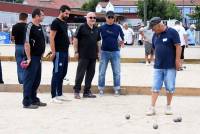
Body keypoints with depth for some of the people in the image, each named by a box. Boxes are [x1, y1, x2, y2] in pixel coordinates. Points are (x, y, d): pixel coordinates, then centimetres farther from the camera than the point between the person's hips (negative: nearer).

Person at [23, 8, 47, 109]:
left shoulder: (41, 27, 12)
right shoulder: (30, 27, -15)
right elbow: (27, 44, -19)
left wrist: (42, 53, 15)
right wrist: (28, 58, -21)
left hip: (38, 57, 9)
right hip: (32, 58, -9)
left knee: (36, 80, 15)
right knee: (29, 80, -4)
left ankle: (34, 99, 25)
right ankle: (27, 102, 1)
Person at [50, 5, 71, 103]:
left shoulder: (65, 23, 15)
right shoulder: (56, 22, -11)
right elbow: (51, 38, -16)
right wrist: (53, 52, -20)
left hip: (65, 52, 9)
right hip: (58, 52, -9)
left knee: (63, 73, 13)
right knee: (57, 74, -6)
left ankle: (59, 94, 21)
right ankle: (54, 96, -2)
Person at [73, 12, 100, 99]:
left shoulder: (96, 29, 14)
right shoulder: (82, 27, -5)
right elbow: (75, 39, -7)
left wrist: (98, 52, 15)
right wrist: (76, 51, -11)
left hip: (93, 55, 6)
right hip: (83, 55, -6)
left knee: (91, 73, 8)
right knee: (80, 73, -4)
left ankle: (87, 91, 17)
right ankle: (76, 91, 4)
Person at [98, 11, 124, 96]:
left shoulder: (117, 28, 3)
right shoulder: (101, 28, 2)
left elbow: (121, 38, 11)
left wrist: (122, 42, -6)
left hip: (115, 52, 0)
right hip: (104, 52, 0)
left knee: (116, 72, 4)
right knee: (102, 72, 4)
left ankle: (117, 89, 12)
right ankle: (101, 89, 13)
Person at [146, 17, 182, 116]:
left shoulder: (172, 32, -9)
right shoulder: (155, 35, 10)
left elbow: (178, 46, -11)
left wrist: (177, 60, -13)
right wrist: (156, 61, 14)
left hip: (170, 67, -5)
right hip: (158, 67, 5)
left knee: (170, 87, 4)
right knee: (155, 87, 2)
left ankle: (168, 107, 18)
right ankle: (152, 108, 4)